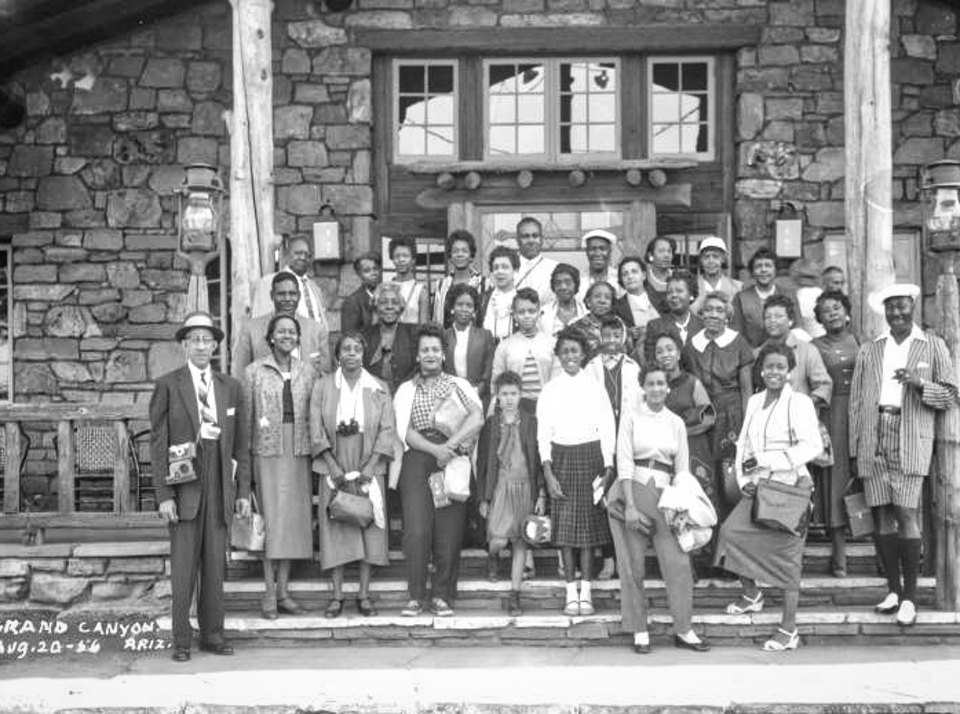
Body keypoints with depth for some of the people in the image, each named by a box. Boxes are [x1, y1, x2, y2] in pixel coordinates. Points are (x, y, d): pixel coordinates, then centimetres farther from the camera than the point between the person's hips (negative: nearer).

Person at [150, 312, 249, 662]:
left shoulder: (230, 387, 10)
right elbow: (158, 444, -3)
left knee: (215, 563, 7)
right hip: (184, 484, -3)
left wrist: (243, 489, 6)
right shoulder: (167, 385, 0)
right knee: (183, 564, -1)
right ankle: (181, 639, 9)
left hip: (219, 484, 3)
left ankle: (212, 633, 17)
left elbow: (240, 443, 12)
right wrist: (163, 495, -9)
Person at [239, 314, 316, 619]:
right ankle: (269, 593, 4)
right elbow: (245, 418, 2)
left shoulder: (308, 371, 9)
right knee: (270, 519, -3)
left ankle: (283, 590, 13)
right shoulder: (254, 372, 2)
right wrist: (243, 461, -1)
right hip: (267, 451, -3)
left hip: (299, 453, 3)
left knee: (293, 519, 4)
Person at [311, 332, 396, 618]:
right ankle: (337, 595, 7)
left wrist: (368, 469, -10)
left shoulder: (379, 388, 3)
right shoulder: (322, 387, 2)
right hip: (334, 470, 0)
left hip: (369, 469, 1)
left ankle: (364, 594, 9)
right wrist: (335, 468, -11)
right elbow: (317, 432, -2)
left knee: (369, 528, 1)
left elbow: (387, 431, -1)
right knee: (335, 529, 1)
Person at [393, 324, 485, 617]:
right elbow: (405, 430, 2)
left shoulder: (459, 385, 14)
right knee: (416, 530, -10)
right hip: (417, 460, 0)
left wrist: (449, 445, -13)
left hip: (453, 461, 0)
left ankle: (443, 596, 7)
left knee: (449, 532, -3)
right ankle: (415, 596, 0)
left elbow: (477, 418, -3)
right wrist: (435, 449, -13)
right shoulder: (406, 390, 15)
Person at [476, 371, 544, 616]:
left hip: (525, 488, 1)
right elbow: (482, 462, 5)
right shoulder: (490, 424, 3)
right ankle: (492, 560, 23)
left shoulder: (531, 423, 3)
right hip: (500, 487, -1)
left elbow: (539, 459, 5)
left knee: (520, 543, 4)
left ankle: (514, 596, 11)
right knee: (498, 540, -13)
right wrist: (483, 498, 2)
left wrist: (541, 494, 0)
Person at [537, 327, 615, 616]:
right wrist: (548, 473, -6)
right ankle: (571, 593, 6)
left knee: (589, 524, 1)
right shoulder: (550, 390, 5)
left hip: (591, 456, -1)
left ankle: (586, 593, 8)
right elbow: (543, 433, 3)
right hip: (561, 458, 1)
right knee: (564, 525, 0)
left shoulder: (596, 387, 4)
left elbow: (608, 430, 3)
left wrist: (608, 468, -6)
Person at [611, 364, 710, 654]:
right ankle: (639, 631, 12)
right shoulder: (631, 415, 1)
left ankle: (683, 630, 8)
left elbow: (682, 470, 13)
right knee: (633, 565, 1)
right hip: (632, 489, -3)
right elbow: (624, 462, -6)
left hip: (664, 495, 3)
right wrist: (630, 505, -14)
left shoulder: (676, 423, 11)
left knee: (678, 562, -4)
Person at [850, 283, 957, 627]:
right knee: (883, 514, 2)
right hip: (874, 438, 3)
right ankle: (893, 590, 12)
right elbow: (856, 402, 13)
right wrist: (854, 450, 7)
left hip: (911, 439, -3)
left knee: (906, 513, -10)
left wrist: (919, 384, -12)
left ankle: (910, 596, -3)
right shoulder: (869, 350, 16)